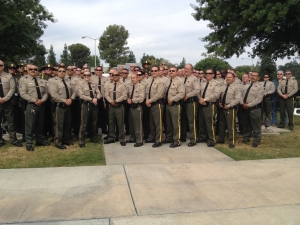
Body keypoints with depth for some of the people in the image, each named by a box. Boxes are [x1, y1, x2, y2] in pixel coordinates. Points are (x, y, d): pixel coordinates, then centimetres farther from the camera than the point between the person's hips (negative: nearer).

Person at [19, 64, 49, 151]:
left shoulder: (42, 81, 12)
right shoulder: (24, 80, -2)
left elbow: (46, 93, 9)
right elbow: (23, 94, -11)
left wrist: (42, 100, -11)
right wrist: (34, 100, -16)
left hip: (41, 105, 5)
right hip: (30, 105, -5)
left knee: (40, 124, 14)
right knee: (30, 125, -3)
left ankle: (39, 140, 26)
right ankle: (29, 143, 5)